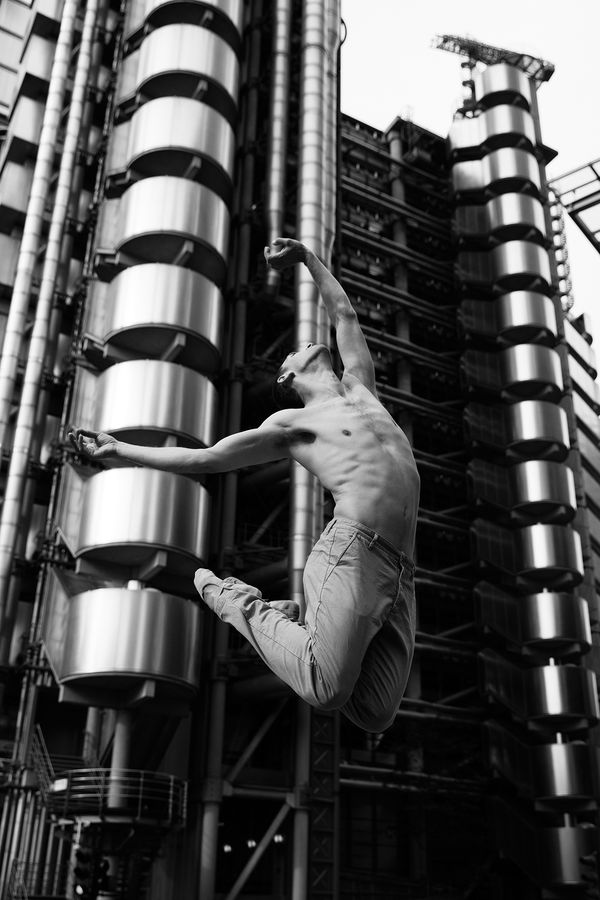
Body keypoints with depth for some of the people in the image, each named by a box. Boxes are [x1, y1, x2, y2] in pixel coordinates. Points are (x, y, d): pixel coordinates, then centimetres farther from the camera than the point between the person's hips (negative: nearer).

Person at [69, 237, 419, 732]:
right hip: (356, 549, -5)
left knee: (375, 715, -8)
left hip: (401, 573, 5)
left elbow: (345, 314, 41)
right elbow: (203, 458, 15)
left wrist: (308, 257, 44)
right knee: (326, 690, -19)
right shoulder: (292, 424, 14)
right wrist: (122, 450, 16)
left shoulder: (359, 388, 29)